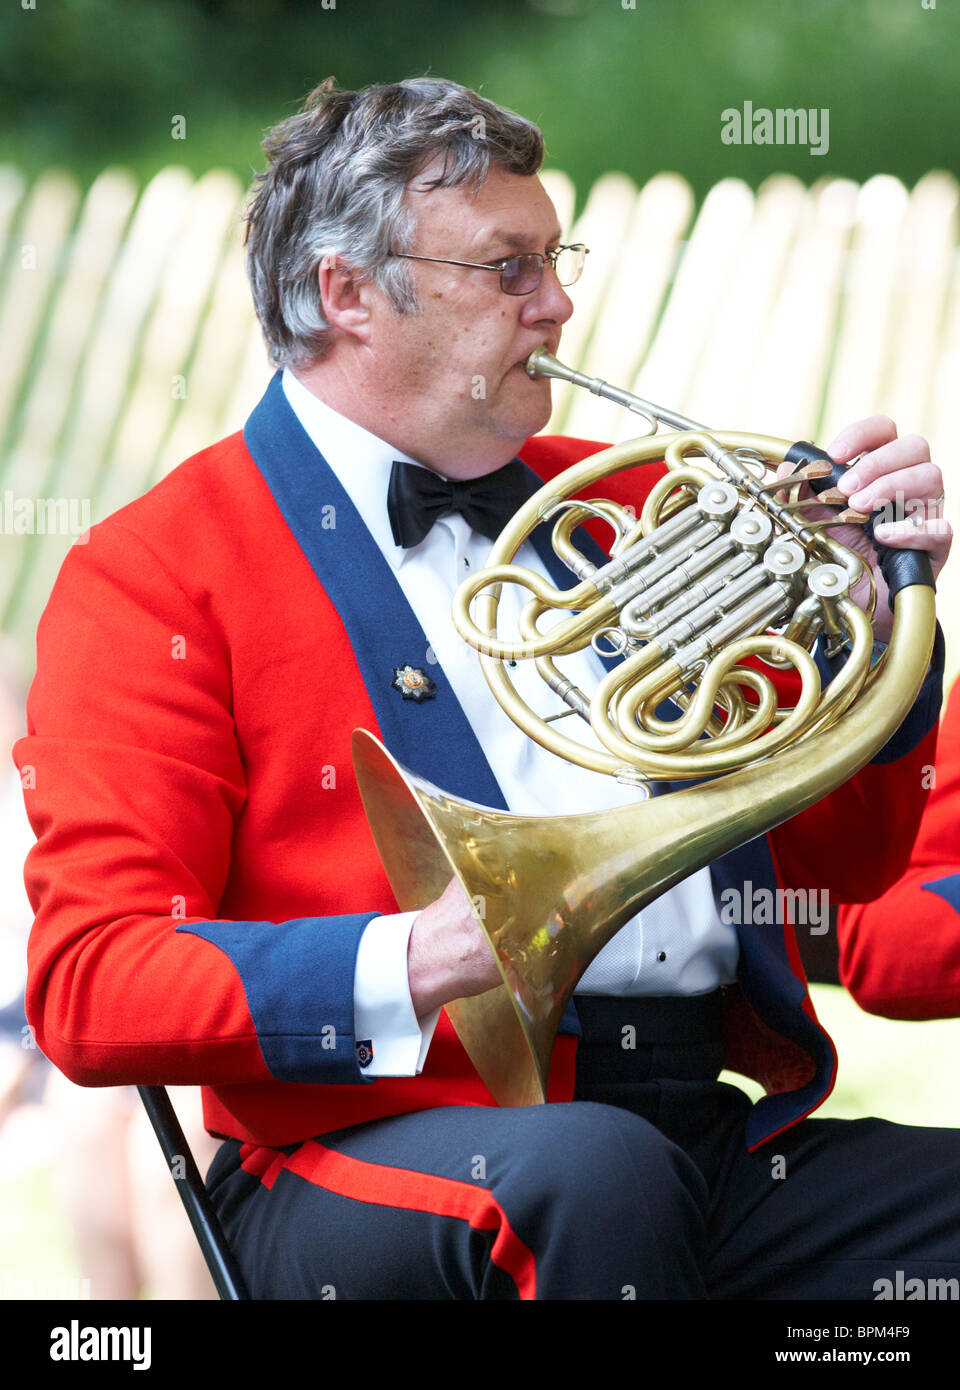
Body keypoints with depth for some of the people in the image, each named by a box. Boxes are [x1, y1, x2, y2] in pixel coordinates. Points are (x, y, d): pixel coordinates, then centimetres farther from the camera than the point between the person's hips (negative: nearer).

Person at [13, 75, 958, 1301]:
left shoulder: (623, 502, 21)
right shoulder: (158, 577, 3)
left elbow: (836, 863, 24)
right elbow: (89, 989, -7)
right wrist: (413, 966, -21)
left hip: (712, 1141, 5)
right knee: (589, 1168, -38)